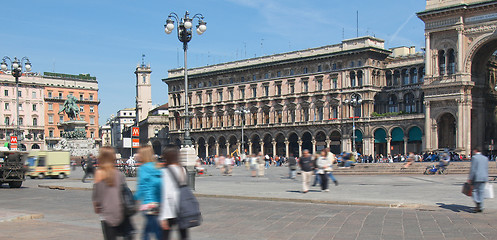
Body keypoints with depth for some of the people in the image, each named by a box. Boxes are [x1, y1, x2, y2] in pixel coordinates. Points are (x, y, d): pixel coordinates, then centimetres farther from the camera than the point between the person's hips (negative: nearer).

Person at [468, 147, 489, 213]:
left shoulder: (474, 157, -8)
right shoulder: (485, 158, 11)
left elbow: (473, 169, -13)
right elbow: (486, 169, 13)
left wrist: (470, 178, -9)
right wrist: (486, 179, 19)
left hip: (476, 178, -6)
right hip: (483, 178, 6)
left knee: (475, 191, 4)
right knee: (481, 192, 9)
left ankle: (478, 203, -14)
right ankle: (480, 207, 10)